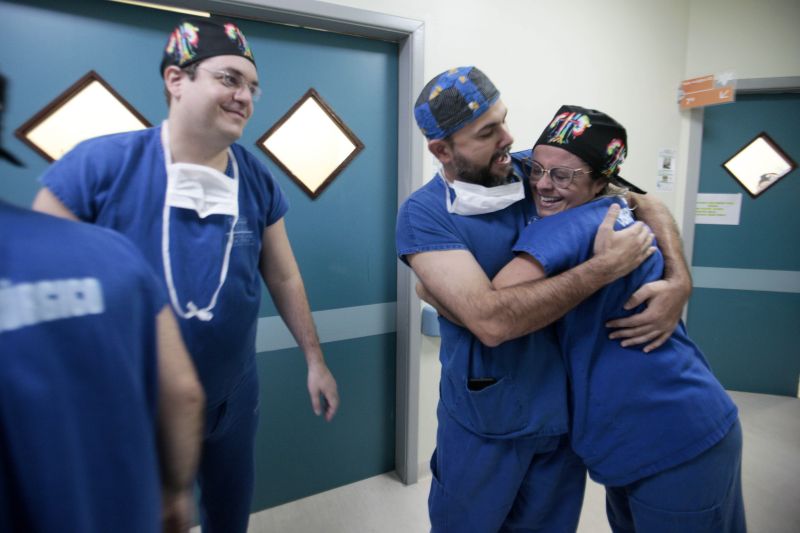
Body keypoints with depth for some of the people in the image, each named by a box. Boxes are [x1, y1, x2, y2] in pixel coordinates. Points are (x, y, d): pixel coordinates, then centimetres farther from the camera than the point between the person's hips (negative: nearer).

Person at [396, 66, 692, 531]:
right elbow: (491, 320, -29)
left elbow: (645, 205, 3)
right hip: (486, 424, -3)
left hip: (565, 410, 4)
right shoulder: (423, 215, -19)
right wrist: (604, 267, -25)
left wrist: (679, 282, -15)